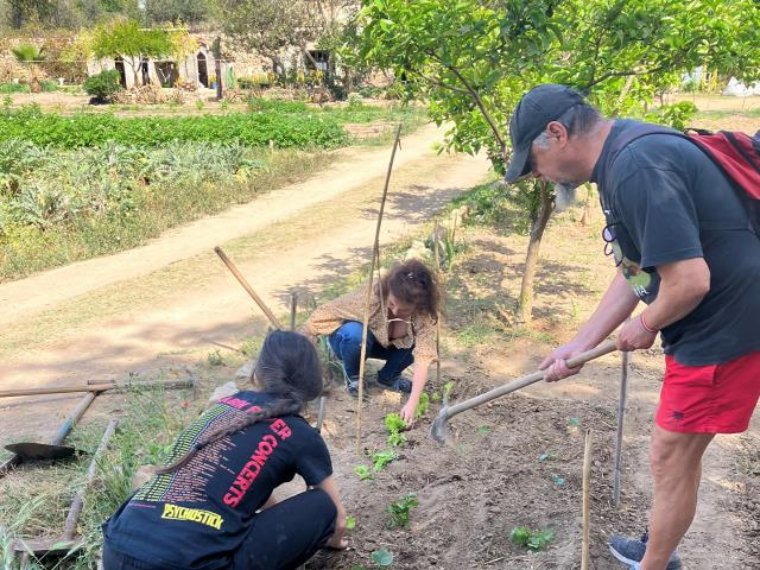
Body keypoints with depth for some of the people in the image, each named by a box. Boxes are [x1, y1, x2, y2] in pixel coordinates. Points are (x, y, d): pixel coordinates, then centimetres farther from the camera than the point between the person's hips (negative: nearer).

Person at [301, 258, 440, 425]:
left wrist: (412, 403, -46)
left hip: (385, 344, 2)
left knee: (420, 342, -25)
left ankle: (388, 376, 3)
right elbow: (325, 314, -26)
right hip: (354, 340, -2)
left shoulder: (423, 312, -31)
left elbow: (424, 356, -37)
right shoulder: (371, 295, -36)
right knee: (355, 333, -37)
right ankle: (352, 375, -5)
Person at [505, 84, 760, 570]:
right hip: (713, 324, 10)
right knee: (677, 454, 23)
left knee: (671, 457, 7)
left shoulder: (635, 169, -25)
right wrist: (579, 346, 12)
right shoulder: (627, 158, 8)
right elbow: (636, 271, 13)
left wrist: (645, 327, -9)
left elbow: (689, 280, -30)